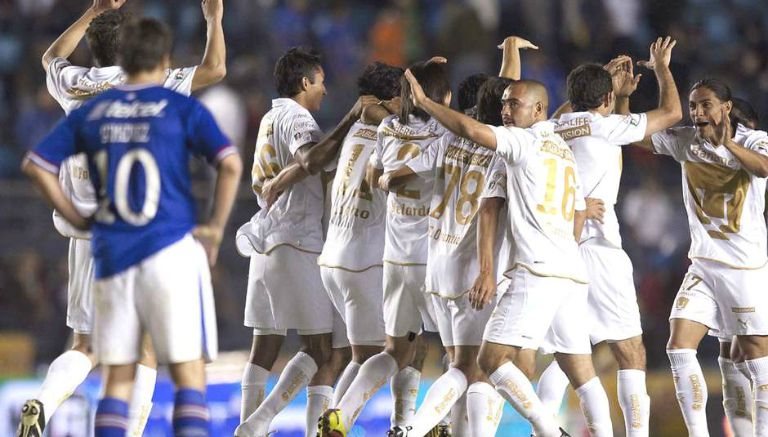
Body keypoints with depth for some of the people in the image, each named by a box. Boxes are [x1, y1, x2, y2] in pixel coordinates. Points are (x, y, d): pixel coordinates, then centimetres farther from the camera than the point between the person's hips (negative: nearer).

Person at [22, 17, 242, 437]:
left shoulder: (91, 112, 10)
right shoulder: (182, 109, -1)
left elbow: (35, 165, 9)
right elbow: (230, 164, -12)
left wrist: (78, 218, 13)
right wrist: (215, 228, -2)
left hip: (111, 256, 3)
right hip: (172, 251, -3)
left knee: (118, 380, 9)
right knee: (189, 376, -1)